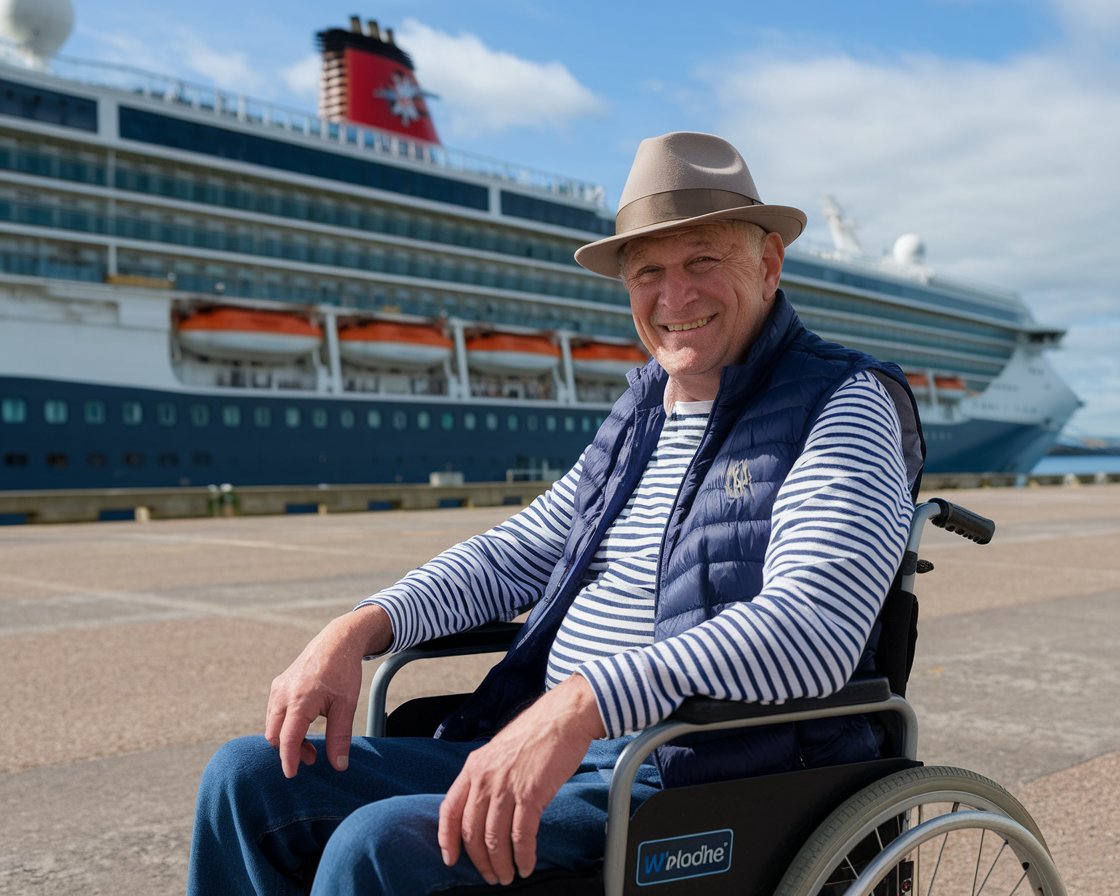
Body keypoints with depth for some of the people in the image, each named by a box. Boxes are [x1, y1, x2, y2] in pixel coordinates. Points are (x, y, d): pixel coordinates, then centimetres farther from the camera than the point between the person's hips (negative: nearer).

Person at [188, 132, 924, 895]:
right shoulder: (642, 416, 15)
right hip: (539, 758, 8)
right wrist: (359, 629, 4)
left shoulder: (841, 407, -8)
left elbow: (811, 627, -25)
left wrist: (580, 704, -34)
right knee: (250, 779, 0)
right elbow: (516, 556, 21)